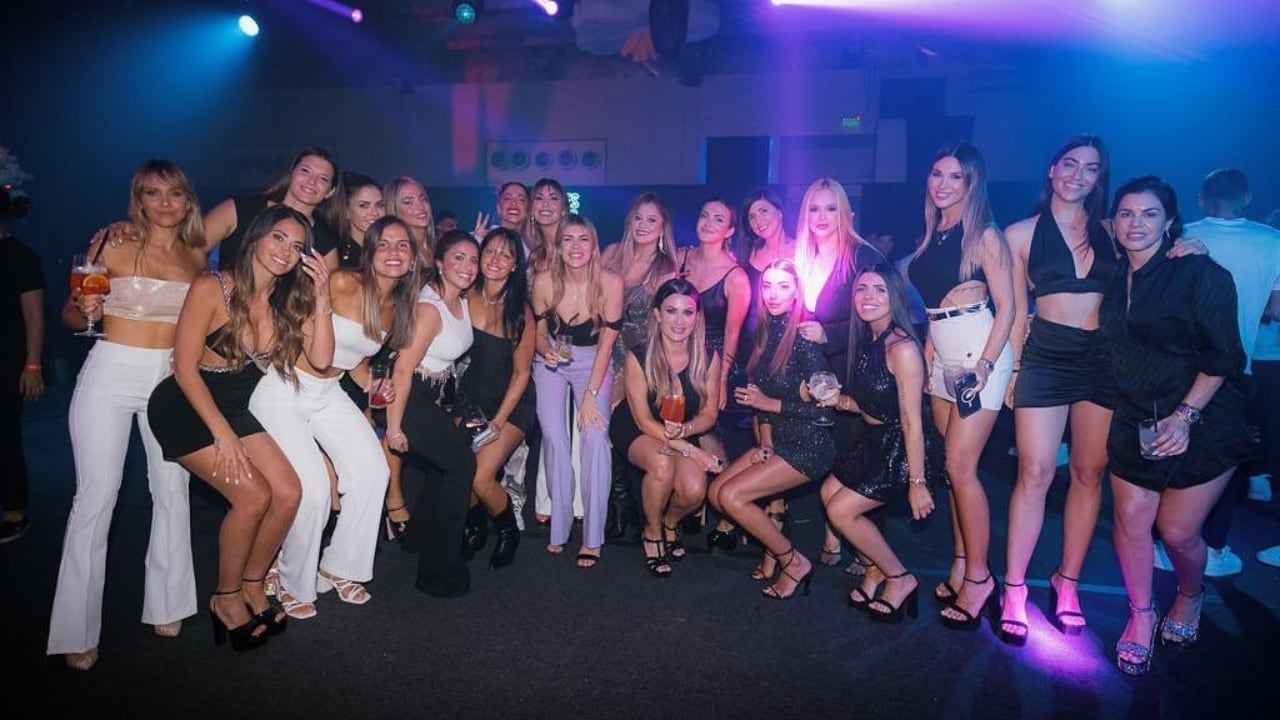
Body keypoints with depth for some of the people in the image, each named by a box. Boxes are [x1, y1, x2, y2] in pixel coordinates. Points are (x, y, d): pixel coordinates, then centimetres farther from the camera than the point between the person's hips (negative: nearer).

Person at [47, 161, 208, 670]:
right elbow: (70, 312, -1)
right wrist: (85, 312, -20)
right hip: (111, 374, -3)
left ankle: (166, 606, 21)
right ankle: (77, 632, 10)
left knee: (173, 490, 5)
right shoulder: (113, 242, -3)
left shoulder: (196, 255, 7)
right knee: (96, 498, -2)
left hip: (170, 378, 3)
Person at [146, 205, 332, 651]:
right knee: (253, 494, -19)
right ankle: (226, 597, 4)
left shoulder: (288, 301, 0)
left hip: (235, 408, 6)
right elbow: (185, 368, -17)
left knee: (289, 492, -10)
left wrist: (321, 298, -17)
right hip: (186, 408, -6)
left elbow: (321, 359, -10)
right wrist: (223, 435, -19)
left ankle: (252, 587, 12)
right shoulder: (212, 288, -17)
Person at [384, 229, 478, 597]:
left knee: (443, 467, 16)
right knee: (462, 462, -8)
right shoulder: (429, 308, -23)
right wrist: (394, 428, -21)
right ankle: (438, 570, 3)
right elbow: (403, 369, -24)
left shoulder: (462, 302, 3)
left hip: (434, 394, 9)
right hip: (410, 397, -9)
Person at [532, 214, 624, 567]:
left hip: (593, 363, -1)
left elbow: (607, 342, -13)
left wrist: (591, 395, -17)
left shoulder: (611, 283, -18)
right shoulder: (544, 281, -14)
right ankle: (559, 529, -1)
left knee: (596, 436, -20)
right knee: (554, 439, -15)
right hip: (552, 361, 1)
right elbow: (539, 330, 2)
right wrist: (547, 350, -21)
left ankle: (592, 538, -12)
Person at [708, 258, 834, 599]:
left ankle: (794, 562, 2)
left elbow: (821, 405, -18)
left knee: (731, 495, -16)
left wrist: (770, 404, -13)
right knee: (716, 491, -1)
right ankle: (773, 549, 16)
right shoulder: (766, 333, 6)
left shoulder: (804, 337, -17)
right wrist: (765, 443, 3)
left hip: (809, 446, -8)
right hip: (778, 441, 8)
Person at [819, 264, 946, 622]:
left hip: (905, 449, -9)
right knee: (829, 492, 10)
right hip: (876, 441, 9)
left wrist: (917, 482, -22)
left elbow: (911, 421, -23)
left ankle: (900, 579, 13)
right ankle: (875, 570, 25)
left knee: (841, 510, -7)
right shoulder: (867, 341, 4)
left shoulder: (901, 348, -23)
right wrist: (838, 401, -6)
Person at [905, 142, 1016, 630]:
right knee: (953, 466, 9)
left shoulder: (983, 234, -7)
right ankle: (961, 566, 19)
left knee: (960, 466, -8)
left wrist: (984, 365, -19)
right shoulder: (931, 235, 13)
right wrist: (929, 345, 10)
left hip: (979, 352, -7)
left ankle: (978, 577, 4)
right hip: (942, 355, 7)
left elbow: (1007, 305, -11)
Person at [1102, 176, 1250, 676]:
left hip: (1201, 424, -4)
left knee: (1178, 531, 2)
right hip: (1134, 420, 4)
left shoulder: (1200, 274, -13)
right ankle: (1141, 616, 22)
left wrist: (1184, 416, -19)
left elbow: (1223, 357, -13)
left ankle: (1190, 597, 35)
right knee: (1131, 518, 1)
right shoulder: (1115, 275, 3)